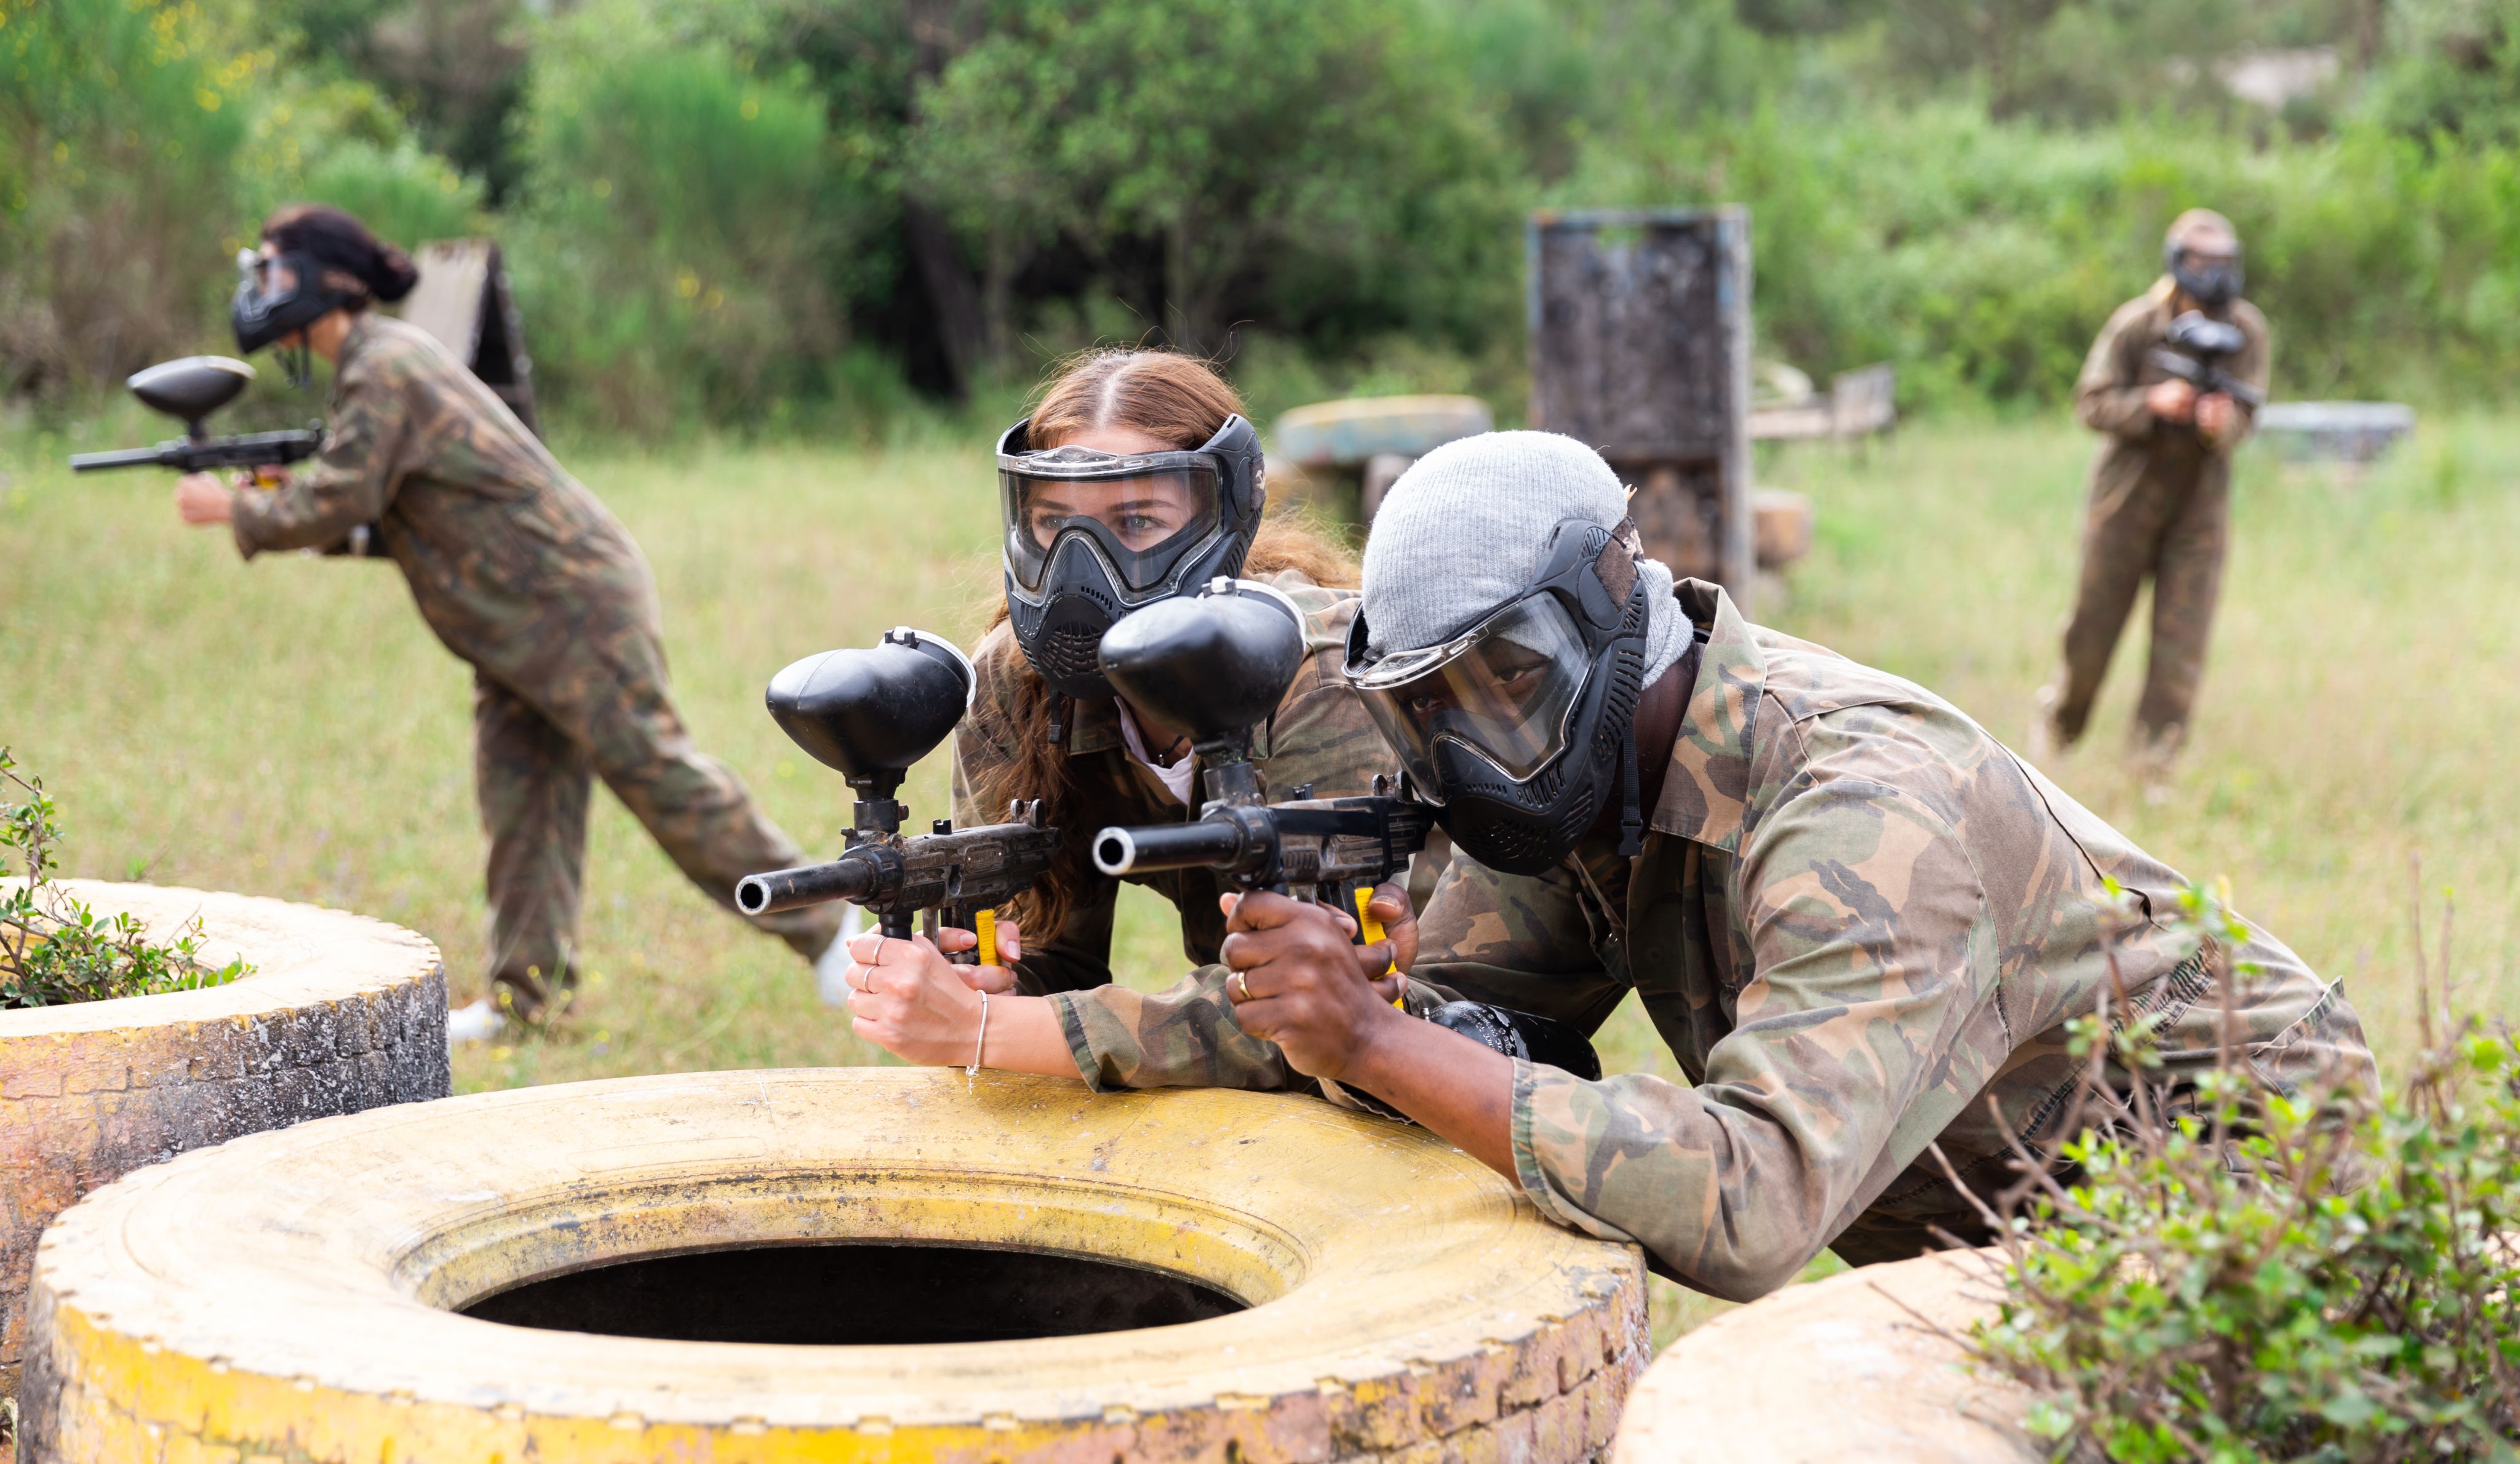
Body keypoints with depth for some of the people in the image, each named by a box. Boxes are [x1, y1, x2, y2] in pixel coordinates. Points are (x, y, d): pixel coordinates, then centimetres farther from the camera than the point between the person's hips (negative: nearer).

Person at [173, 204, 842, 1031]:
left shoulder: (383, 372, -16)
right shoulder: (376, 363, 16)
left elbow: (336, 502, -21)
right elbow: (372, 515, 18)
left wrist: (232, 510, -6)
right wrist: (267, 499, 6)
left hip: (572, 601, -10)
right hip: (520, 623, 10)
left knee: (658, 773, -7)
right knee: (519, 797, 7)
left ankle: (822, 926, 0)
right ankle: (527, 989, 8)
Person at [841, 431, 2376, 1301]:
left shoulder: (1860, 814, -31)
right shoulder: (1586, 789, -4)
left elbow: (1751, 1206, -41)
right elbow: (1415, 996, -5)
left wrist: (1381, 1041, -38)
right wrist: (986, 1027, -11)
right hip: (2006, 1232, 8)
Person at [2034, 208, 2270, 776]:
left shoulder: (2246, 330, -5)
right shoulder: (2135, 323, -10)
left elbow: (2245, 415, -7)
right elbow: (2091, 402, -10)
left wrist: (2221, 421, -30)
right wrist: (2154, 403, -26)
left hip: (2199, 500, 1)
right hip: (2128, 493, -1)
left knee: (2183, 637, -5)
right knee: (2095, 624, 7)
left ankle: (2156, 761, 3)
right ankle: (2059, 718, 34)